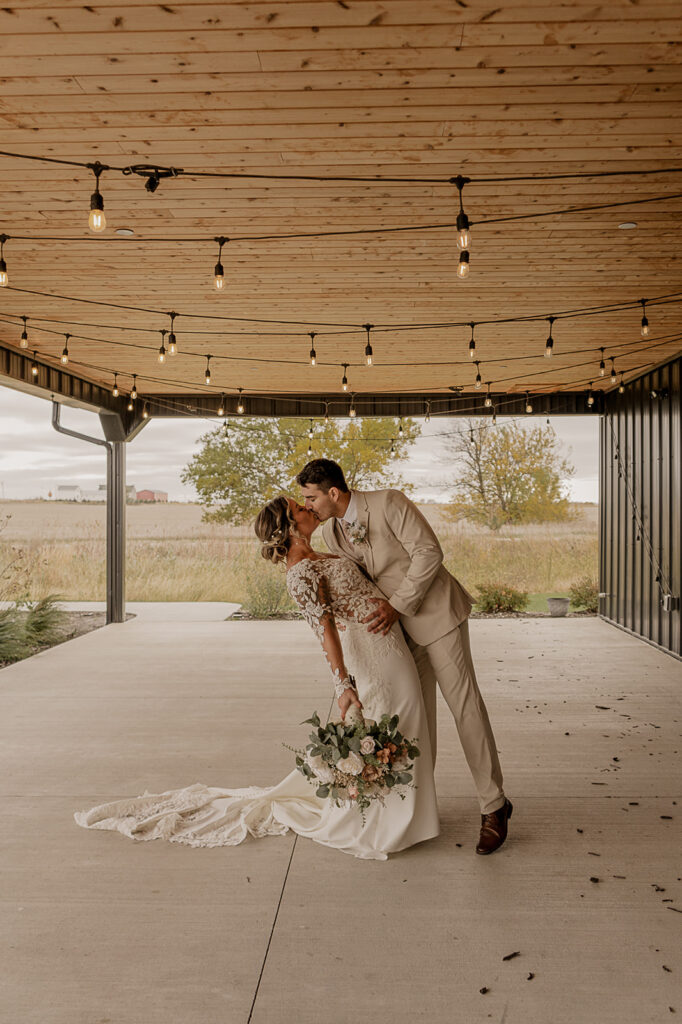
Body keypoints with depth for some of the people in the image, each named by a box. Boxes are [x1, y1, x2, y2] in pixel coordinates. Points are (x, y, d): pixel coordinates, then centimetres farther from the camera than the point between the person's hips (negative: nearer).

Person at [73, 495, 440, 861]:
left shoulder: (316, 557, 12)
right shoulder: (300, 571, -18)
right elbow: (324, 627, -25)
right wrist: (343, 683, -28)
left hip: (389, 649, 10)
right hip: (371, 655, -10)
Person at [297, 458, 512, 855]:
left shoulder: (390, 503, -18)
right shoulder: (332, 532, 2)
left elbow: (429, 552, -19)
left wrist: (397, 605, -20)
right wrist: (379, 606, -3)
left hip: (435, 611, -6)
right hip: (398, 626, 6)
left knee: (464, 703, -5)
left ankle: (494, 806, 4)